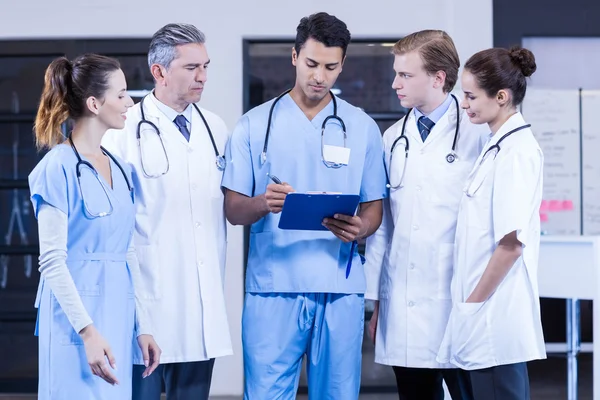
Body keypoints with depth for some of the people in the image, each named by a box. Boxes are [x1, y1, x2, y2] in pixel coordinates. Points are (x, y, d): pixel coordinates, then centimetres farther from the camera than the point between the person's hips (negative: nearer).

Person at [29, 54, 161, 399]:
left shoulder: (120, 168, 11)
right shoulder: (59, 168, -10)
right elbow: (52, 260, -14)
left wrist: (142, 326, 12)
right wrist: (88, 332, -20)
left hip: (118, 313, 7)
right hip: (77, 318, -7)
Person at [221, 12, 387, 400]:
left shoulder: (363, 128, 9)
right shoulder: (255, 125, 6)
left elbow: (374, 207, 11)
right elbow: (233, 209, 4)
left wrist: (359, 227, -13)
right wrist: (264, 203, -18)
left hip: (341, 289, 1)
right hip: (272, 285, -1)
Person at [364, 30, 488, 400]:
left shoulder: (477, 134, -4)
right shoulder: (394, 138, 13)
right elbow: (382, 223, 13)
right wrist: (376, 300, 12)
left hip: (459, 303, -5)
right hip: (403, 310, 5)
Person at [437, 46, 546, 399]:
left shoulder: (516, 150, -14)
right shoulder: (499, 145, 15)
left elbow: (512, 242, -19)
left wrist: (474, 302, -12)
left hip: (494, 313, -9)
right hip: (491, 316, 9)